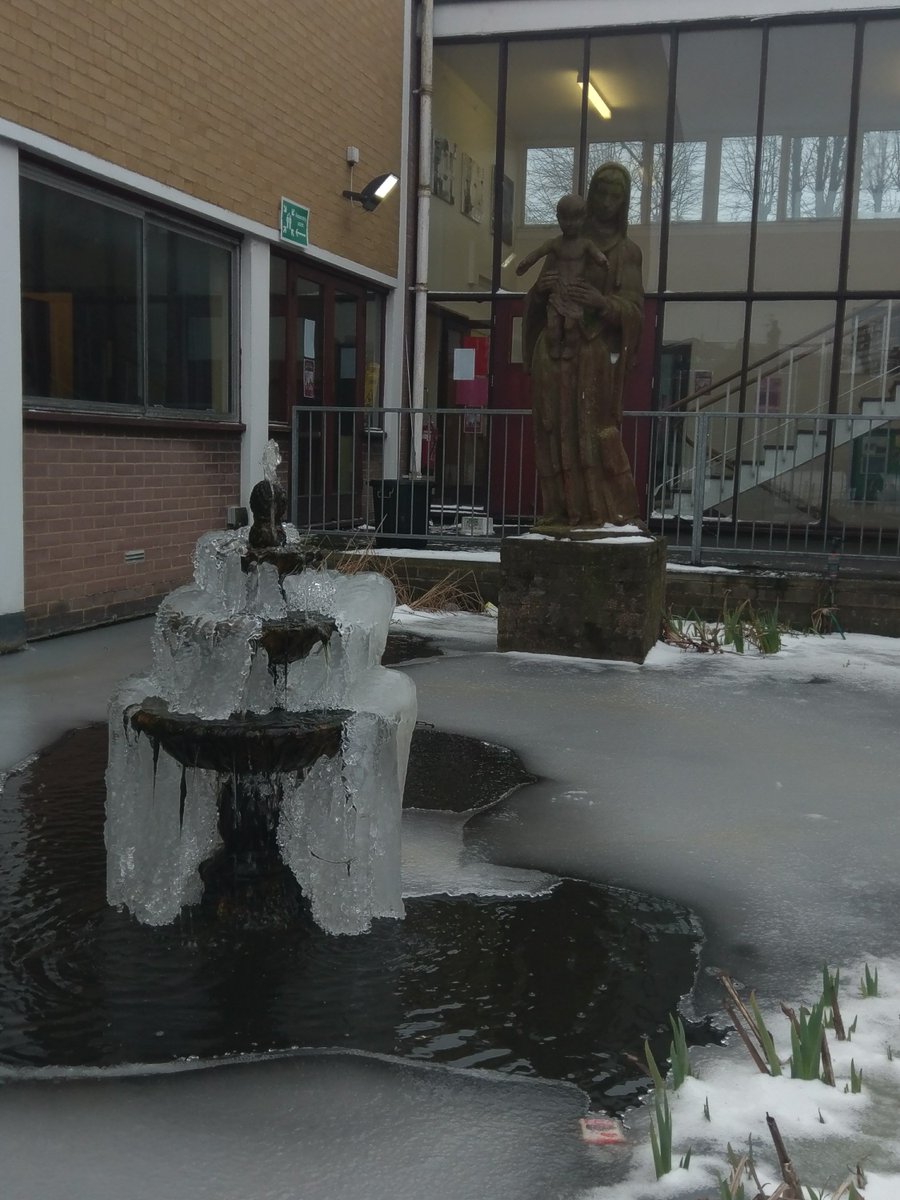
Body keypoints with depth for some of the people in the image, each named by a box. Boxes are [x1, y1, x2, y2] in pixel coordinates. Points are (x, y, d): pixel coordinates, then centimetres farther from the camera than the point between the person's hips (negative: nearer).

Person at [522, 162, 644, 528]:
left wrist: (602, 302, -21)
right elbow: (536, 304, 18)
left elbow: (634, 309, -1)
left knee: (596, 431, -12)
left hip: (597, 352, -3)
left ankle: (615, 513, -9)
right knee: (556, 431, -3)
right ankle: (562, 513, -2)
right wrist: (541, 288, -6)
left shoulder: (626, 251, 10)